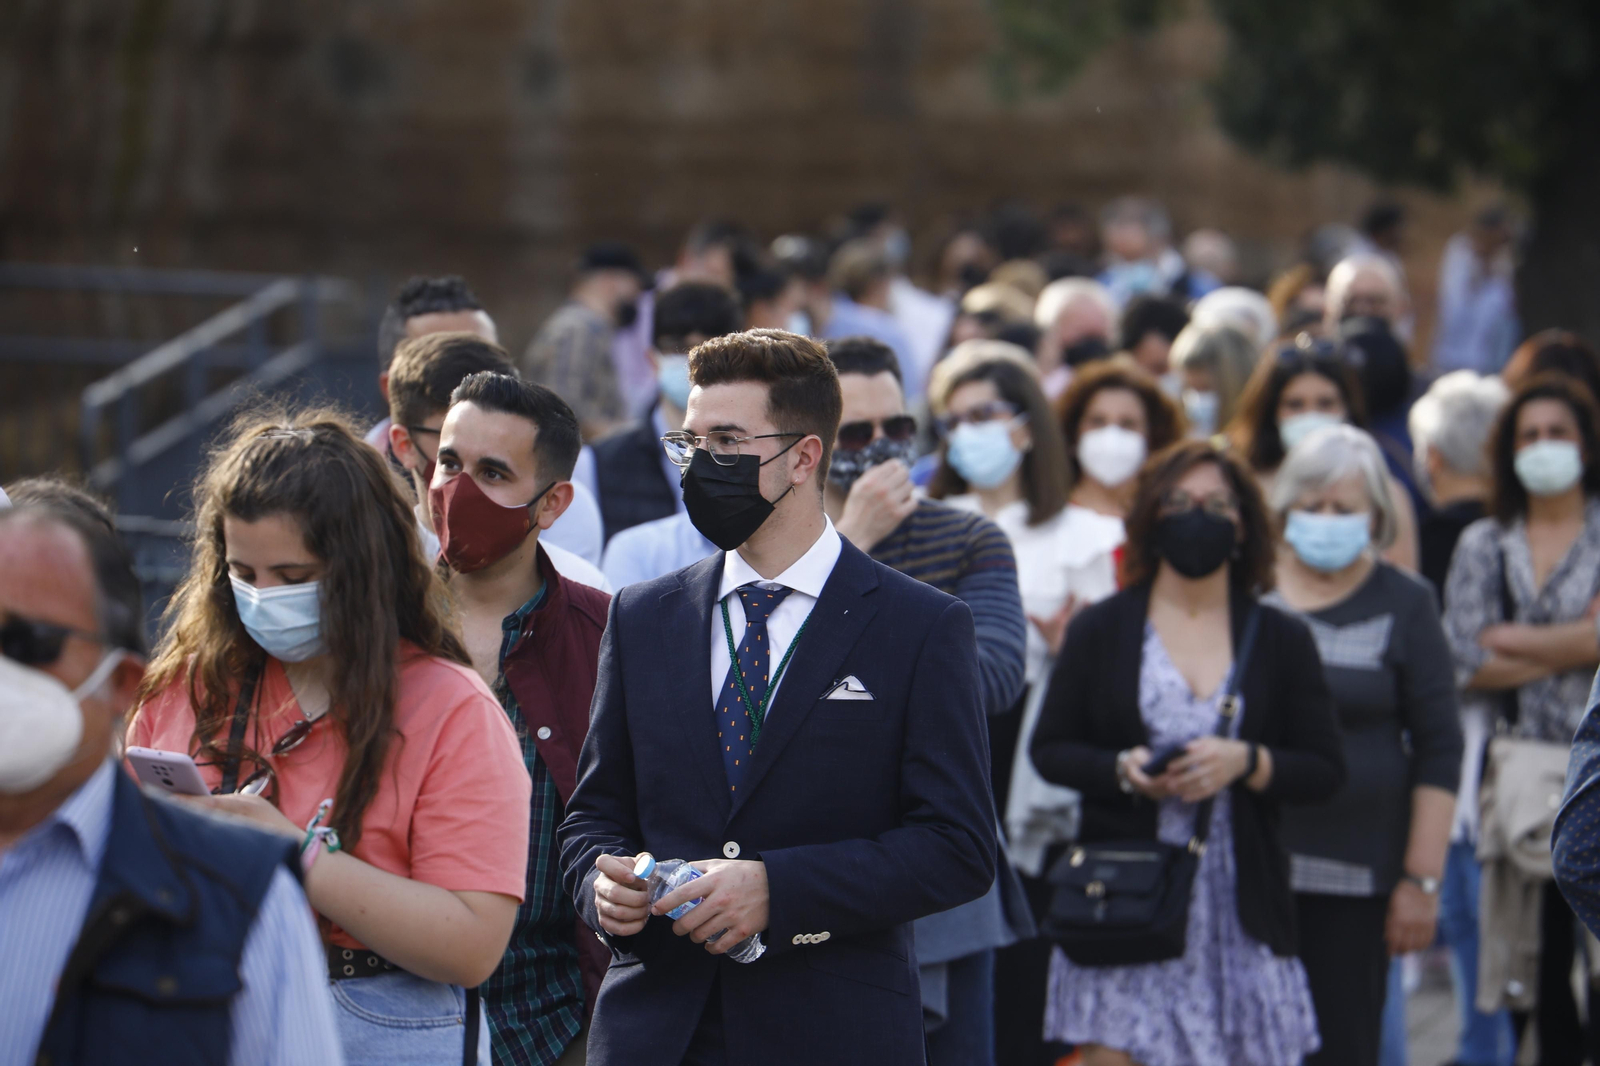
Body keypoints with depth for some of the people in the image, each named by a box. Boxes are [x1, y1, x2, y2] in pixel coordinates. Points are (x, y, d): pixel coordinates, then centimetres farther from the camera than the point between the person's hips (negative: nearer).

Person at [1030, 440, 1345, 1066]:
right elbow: (1049, 749, 8)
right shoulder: (1100, 631, 8)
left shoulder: (1281, 640, 10)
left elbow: (1325, 771, 6)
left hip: (1241, 908, 1)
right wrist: (1123, 771, -11)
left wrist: (1245, 762, -12)